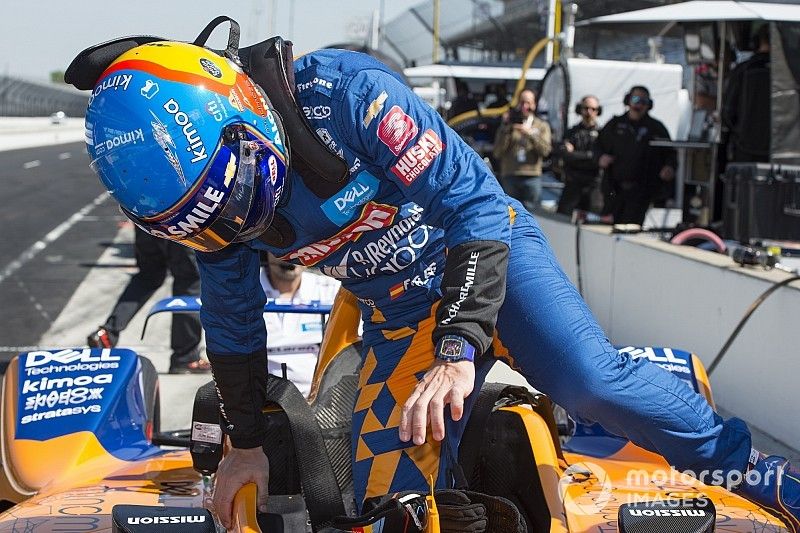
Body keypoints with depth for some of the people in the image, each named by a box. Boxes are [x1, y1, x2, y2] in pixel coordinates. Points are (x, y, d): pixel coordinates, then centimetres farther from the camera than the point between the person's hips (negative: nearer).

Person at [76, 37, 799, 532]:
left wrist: (459, 349, -39)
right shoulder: (209, 208, -11)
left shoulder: (341, 92, -31)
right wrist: (246, 442, 11)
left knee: (591, 381, -26)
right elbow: (232, 326, 6)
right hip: (399, 315, 5)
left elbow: (476, 201, -31)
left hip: (484, 250, -5)